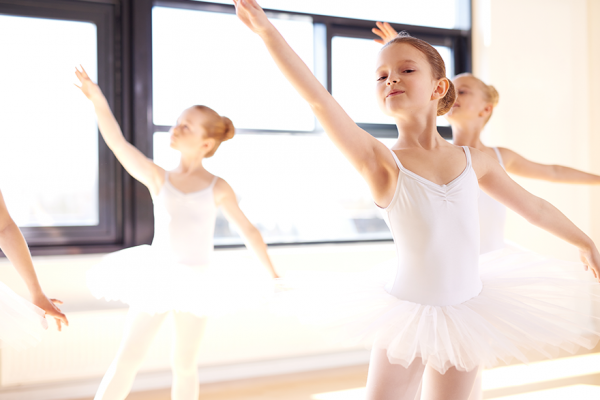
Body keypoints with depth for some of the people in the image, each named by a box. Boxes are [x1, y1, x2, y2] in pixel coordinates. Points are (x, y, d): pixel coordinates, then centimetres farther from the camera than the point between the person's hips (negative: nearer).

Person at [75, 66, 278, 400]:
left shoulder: (218, 188, -5)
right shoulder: (158, 179, -3)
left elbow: (249, 230, 4)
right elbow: (118, 143, -13)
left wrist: (272, 275, 13)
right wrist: (98, 99, -23)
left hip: (195, 282, 0)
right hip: (157, 280, 1)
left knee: (184, 365, 10)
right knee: (127, 359, -2)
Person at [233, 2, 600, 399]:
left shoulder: (473, 159, -3)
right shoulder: (381, 162, -15)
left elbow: (534, 206, 13)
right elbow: (319, 99, -29)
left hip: (466, 315, 3)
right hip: (406, 318, -3)